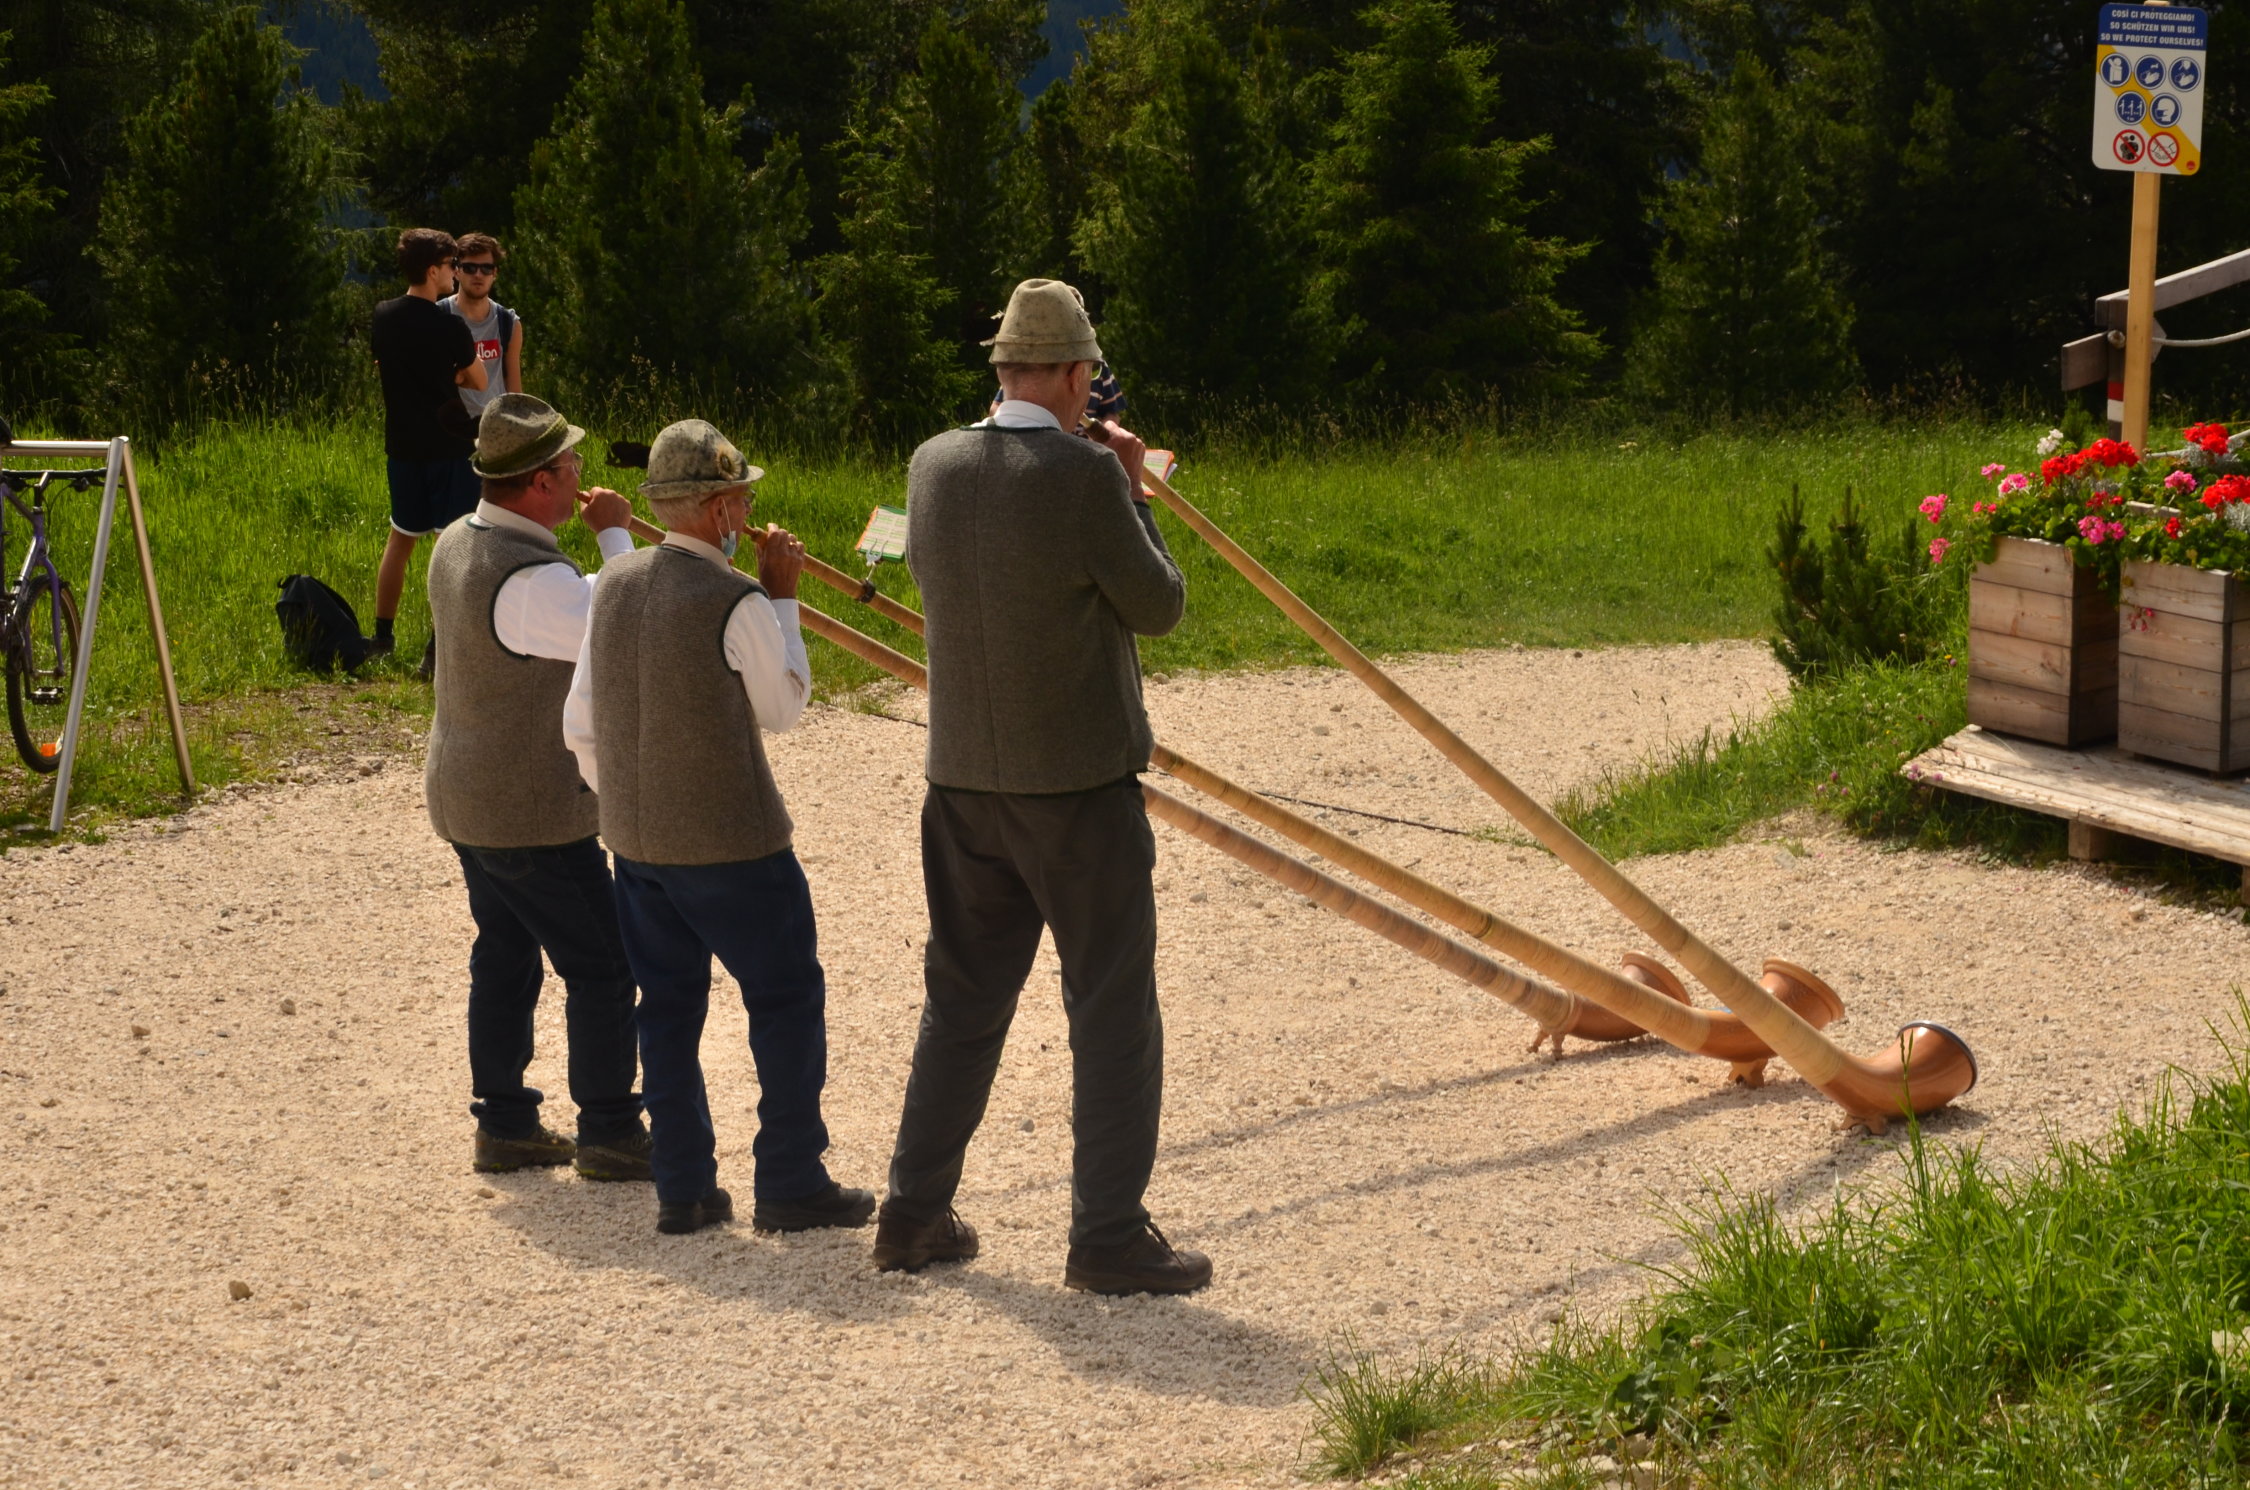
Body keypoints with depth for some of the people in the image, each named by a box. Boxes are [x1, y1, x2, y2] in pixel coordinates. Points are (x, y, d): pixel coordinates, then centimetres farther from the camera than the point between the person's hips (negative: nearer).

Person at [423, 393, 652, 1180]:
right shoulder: (532, 581, -28)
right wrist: (614, 538, -15)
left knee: (505, 959, 18)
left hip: (466, 800, 9)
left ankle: (504, 1125, 24)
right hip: (532, 816, -9)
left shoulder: (457, 543, 2)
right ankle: (608, 1134, 9)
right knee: (603, 967, 2)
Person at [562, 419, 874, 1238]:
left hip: (636, 839, 7)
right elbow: (784, 705, -2)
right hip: (731, 843, -6)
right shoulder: (735, 603, -18)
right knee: (787, 996, 6)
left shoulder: (615, 584, 2)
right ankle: (790, 1183, 7)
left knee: (669, 1006, 13)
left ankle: (682, 1189, 15)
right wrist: (782, 598, 2)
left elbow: (580, 723, 8)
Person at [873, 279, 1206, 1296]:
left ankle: (915, 1213, 20)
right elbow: (1158, 607, -8)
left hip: (964, 783, 6)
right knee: (1112, 1008, 2)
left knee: (962, 996, 16)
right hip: (1077, 788, -6)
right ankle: (1108, 1234, 1)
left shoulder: (933, 467, 1)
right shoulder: (1083, 475, -17)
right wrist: (1129, 491, 5)